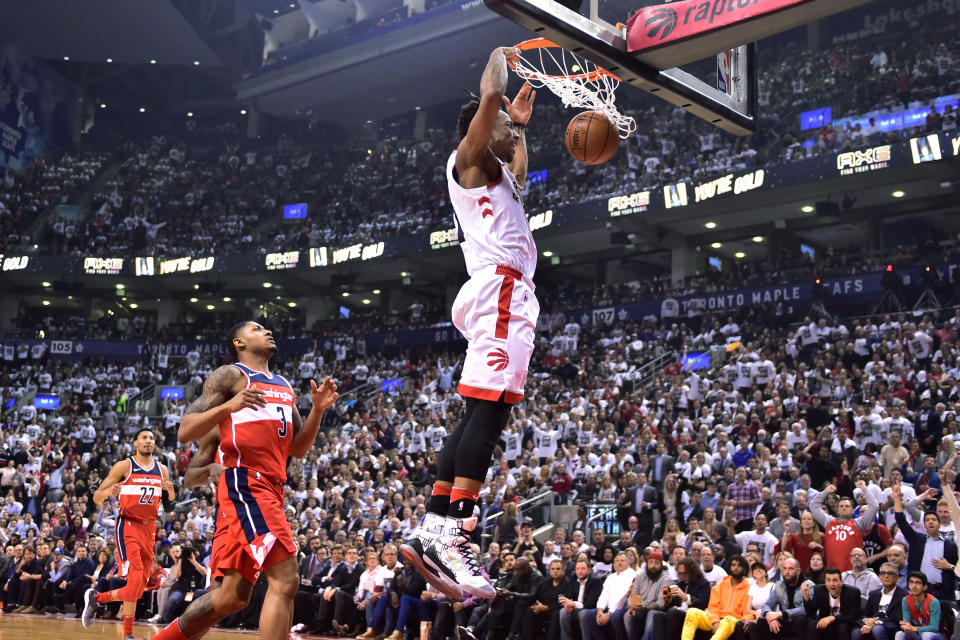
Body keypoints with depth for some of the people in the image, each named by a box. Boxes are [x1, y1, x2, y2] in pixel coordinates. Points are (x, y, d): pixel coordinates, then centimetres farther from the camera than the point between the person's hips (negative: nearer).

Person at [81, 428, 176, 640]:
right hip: (128, 525, -6)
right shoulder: (124, 466, -2)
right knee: (135, 578, -19)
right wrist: (108, 492, -24)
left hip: (149, 528, 6)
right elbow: (96, 498, -2)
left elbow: (169, 507, 16)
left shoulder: (162, 470, 11)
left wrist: (171, 493, -6)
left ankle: (96, 597, 29)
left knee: (141, 586, 5)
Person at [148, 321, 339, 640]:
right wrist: (228, 406, -22)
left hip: (270, 489, 8)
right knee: (285, 579, -19)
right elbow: (185, 431, -5)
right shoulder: (229, 375, 2)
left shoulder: (285, 386, 25)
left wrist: (318, 410, 6)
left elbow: (297, 448, 23)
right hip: (245, 483, -8)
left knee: (230, 595, 8)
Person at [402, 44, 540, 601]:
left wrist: (523, 122, 51)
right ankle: (453, 533, -28)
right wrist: (502, 57, 12)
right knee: (490, 410, -20)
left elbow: (520, 170, 55)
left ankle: (431, 531, 3)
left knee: (482, 417, 5)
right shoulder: (468, 158, 5)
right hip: (500, 288, -10)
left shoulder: (499, 173, 31)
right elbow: (490, 94, -7)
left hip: (509, 296, 10)